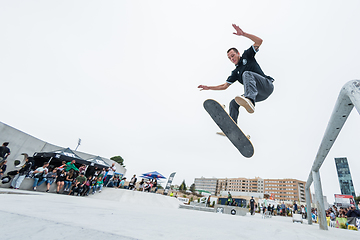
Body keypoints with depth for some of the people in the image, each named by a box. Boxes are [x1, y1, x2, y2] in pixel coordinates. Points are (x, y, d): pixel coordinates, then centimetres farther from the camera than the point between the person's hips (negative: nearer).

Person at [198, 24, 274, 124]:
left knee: (247, 74, -31)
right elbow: (225, 86, 20)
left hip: (267, 85, -6)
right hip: (258, 94, 6)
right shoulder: (236, 72, 21)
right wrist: (208, 87, 15)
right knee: (233, 103, -3)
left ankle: (249, 100, -58)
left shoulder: (247, 55, 10)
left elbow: (259, 41, -4)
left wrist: (243, 34, -13)